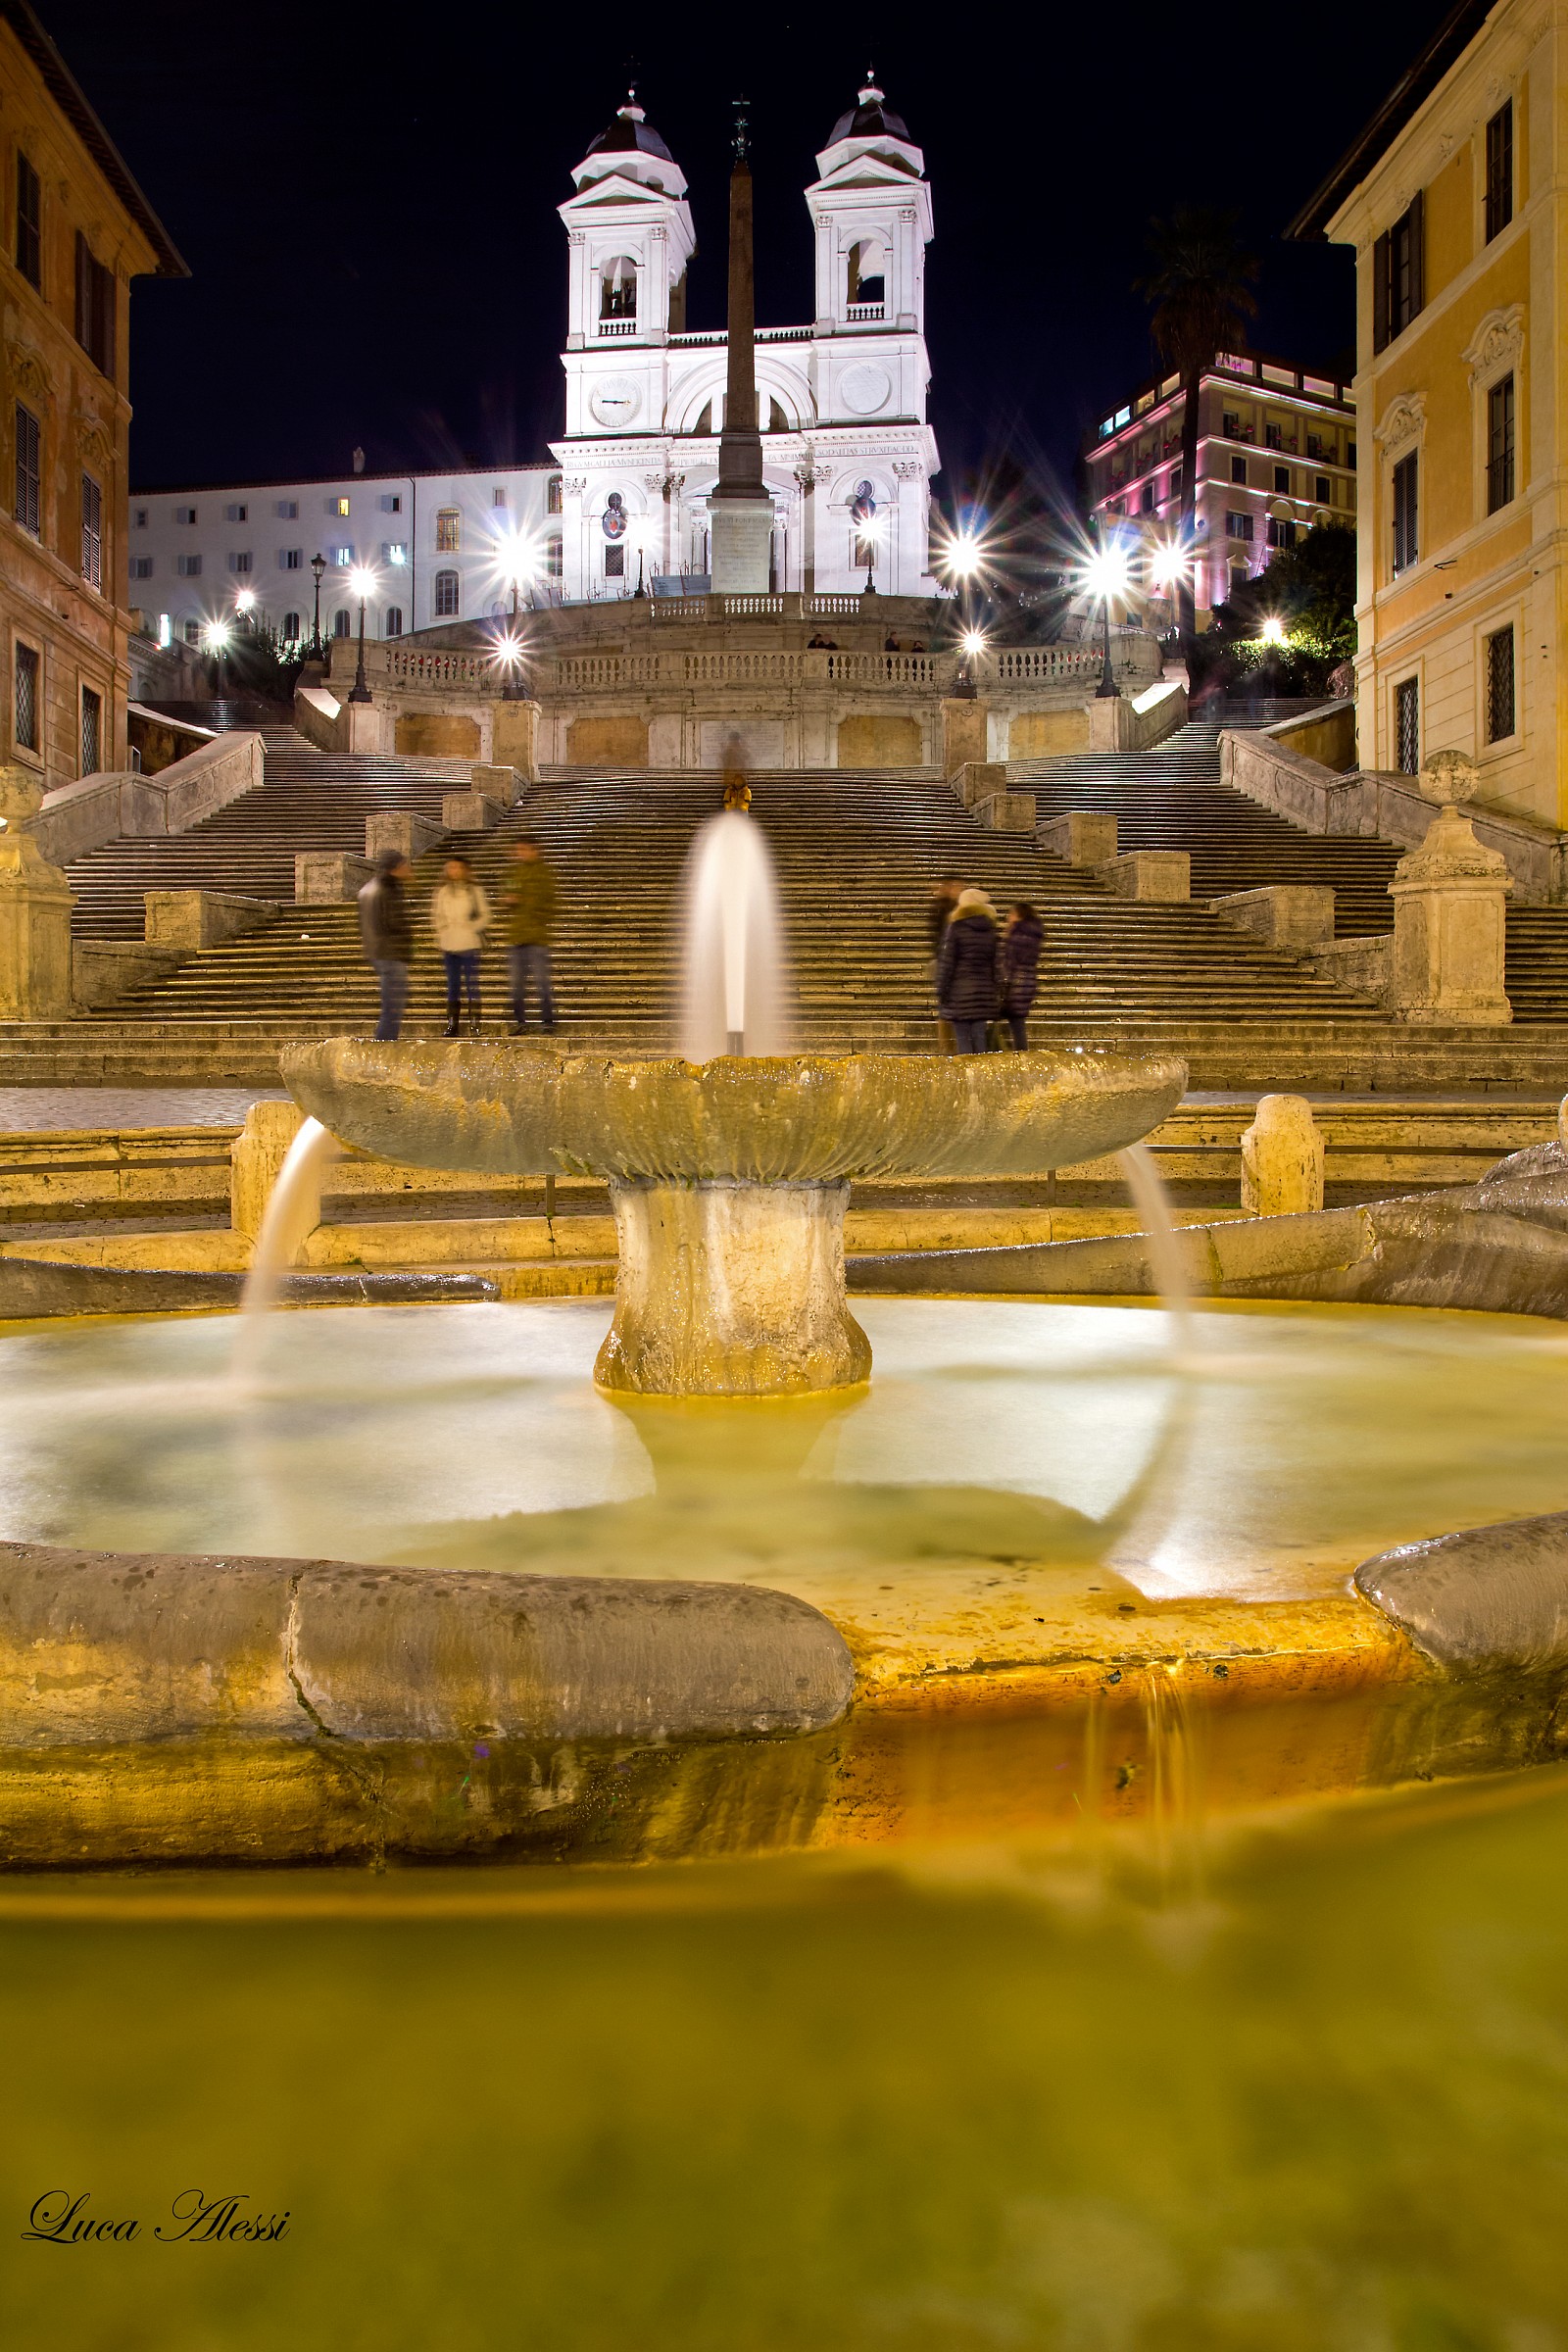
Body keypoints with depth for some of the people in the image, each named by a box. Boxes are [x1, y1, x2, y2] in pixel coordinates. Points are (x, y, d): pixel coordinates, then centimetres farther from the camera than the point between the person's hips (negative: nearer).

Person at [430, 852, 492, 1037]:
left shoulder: (474, 890, 1)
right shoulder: (443, 891, 9)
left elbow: (486, 915, 3)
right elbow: (436, 915, 18)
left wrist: (472, 927, -10)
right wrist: (441, 928, 3)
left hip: (469, 944, -3)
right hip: (448, 944, 3)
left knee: (471, 985, -4)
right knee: (452, 985, 7)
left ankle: (474, 1024, -2)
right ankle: (452, 1023, 10)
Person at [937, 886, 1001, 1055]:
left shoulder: (954, 929, -3)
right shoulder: (992, 932, 9)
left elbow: (946, 962, -5)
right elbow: (997, 966, 9)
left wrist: (941, 991, -1)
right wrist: (996, 993, 14)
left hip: (959, 991, -4)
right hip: (984, 991, 4)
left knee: (962, 1038, -2)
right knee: (979, 1037, 6)